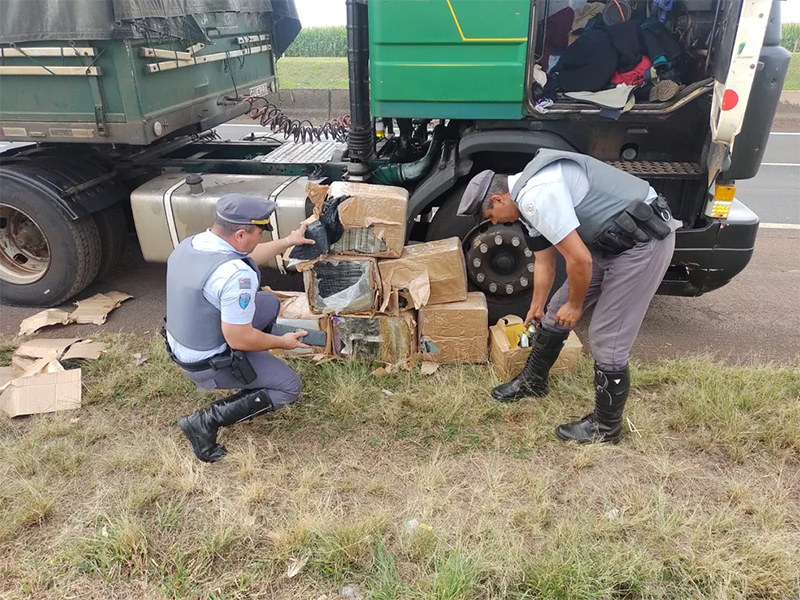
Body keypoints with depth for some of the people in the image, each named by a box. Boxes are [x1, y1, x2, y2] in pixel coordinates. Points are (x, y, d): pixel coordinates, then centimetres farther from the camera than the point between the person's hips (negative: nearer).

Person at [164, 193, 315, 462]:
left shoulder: (191, 243, -5)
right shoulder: (235, 275, -33)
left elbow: (246, 256, 13)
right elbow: (239, 340, -27)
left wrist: (288, 241, 19)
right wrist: (282, 342, -10)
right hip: (209, 364, -9)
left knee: (269, 303, 19)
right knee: (289, 387, 4)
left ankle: (249, 377, 26)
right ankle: (206, 421, 0)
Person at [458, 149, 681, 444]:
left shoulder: (535, 197, -25)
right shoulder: (529, 194, 8)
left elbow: (579, 259, -26)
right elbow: (543, 260, 21)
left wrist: (576, 305, -7)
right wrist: (536, 307, 34)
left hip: (643, 241, -10)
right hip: (613, 241, 10)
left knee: (606, 339, -4)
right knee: (557, 311, 15)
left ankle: (605, 426, 16)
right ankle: (533, 381, 35)